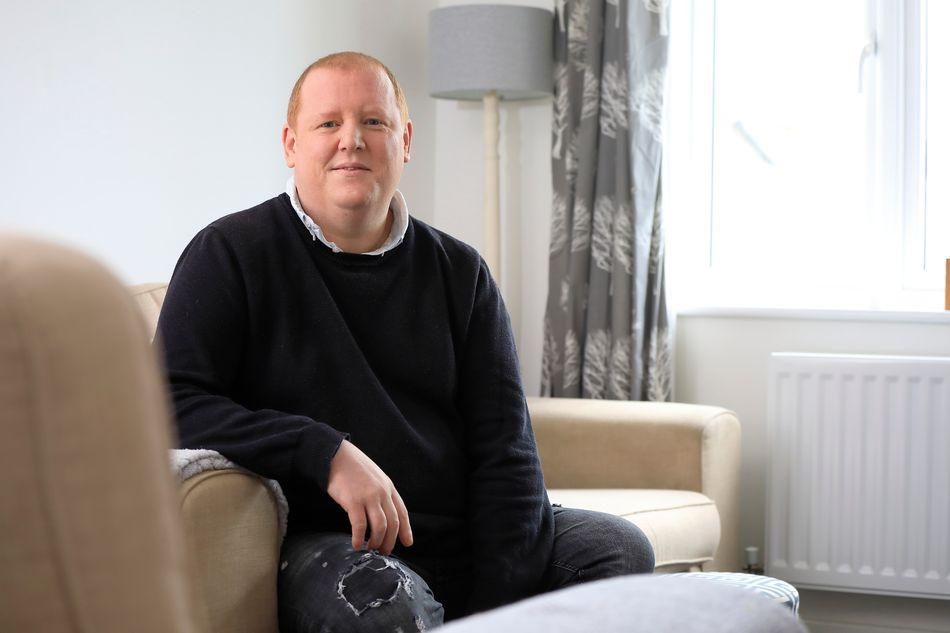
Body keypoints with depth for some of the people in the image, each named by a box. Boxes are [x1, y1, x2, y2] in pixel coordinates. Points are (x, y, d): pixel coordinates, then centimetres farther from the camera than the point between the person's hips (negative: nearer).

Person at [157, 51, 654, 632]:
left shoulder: (459, 272, 9)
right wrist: (326, 452, -23)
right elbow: (172, 402, -12)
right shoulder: (230, 255, -2)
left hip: (464, 534, 5)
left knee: (621, 546, -11)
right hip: (325, 542, -5)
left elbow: (504, 447, 2)